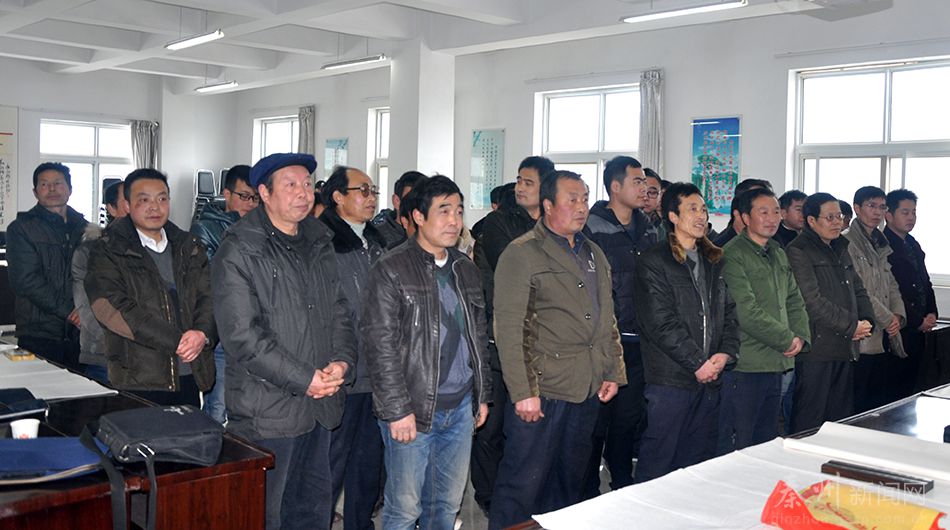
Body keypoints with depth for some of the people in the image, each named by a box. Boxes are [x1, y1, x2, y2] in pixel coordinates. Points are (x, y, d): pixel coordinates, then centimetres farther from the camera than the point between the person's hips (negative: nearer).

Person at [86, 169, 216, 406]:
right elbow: (110, 307, -13)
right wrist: (176, 341, -17)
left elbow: (209, 295, 8)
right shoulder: (108, 251, 0)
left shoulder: (188, 247, 14)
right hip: (138, 379, -4)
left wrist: (203, 333, -15)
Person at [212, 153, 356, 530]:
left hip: (320, 405, 7)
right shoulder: (238, 251, -10)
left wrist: (342, 361, -6)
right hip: (267, 411, -6)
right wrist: (304, 380, -17)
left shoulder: (319, 243, 12)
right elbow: (243, 335, -17)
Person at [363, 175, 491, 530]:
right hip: (413, 410, -6)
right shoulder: (390, 270, -9)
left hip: (461, 407, 6)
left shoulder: (465, 269, 12)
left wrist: (482, 395, 16)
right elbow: (381, 345, -13)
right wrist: (398, 410, -16)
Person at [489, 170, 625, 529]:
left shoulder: (595, 255, 15)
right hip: (542, 391, -7)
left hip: (589, 391, 7)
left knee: (569, 484, 17)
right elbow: (508, 329, -14)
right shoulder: (521, 254, -9)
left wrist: (614, 372, 13)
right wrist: (522, 392, -18)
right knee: (523, 483, -2)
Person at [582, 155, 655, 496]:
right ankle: (588, 492, 14)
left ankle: (623, 487, 29)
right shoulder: (592, 228, -8)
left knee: (630, 418, 15)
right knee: (598, 419, 1)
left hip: (639, 343, 6)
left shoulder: (648, 229, 14)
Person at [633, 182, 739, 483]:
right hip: (670, 379, -6)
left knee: (699, 463, 13)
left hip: (709, 378, 6)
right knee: (657, 461, -1)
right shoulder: (654, 263, -6)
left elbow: (729, 312, 13)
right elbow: (661, 324, -13)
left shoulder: (713, 262, 16)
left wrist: (726, 353, -4)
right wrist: (698, 362, -14)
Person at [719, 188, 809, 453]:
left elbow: (795, 301, 20)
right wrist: (787, 339, -11)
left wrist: (801, 336, 2)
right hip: (745, 366, -8)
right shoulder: (733, 255, -12)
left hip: (776, 364, 9)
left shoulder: (778, 253, 16)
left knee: (767, 447, 18)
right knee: (736, 450, -2)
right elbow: (746, 312, -19)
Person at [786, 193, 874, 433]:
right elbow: (813, 301, -17)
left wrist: (867, 321, 2)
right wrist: (851, 326, -13)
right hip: (816, 350, -8)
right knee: (809, 422, -3)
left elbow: (858, 290, 21)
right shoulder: (797, 251, -9)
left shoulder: (841, 250, 19)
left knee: (841, 419, 14)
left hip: (845, 350, 8)